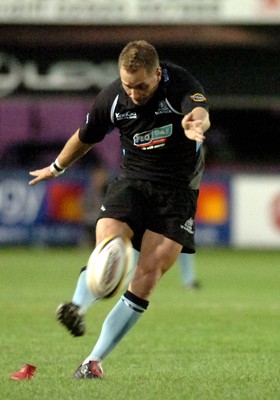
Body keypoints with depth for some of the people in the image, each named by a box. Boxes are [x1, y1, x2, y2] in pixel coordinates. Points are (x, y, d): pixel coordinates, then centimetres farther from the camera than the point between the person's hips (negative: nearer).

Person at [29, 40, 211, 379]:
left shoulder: (180, 84, -18)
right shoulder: (112, 98, -8)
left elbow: (200, 112, -41)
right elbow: (85, 137, 13)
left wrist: (196, 123, -66)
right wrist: (56, 168, 28)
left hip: (178, 189, -3)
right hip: (131, 182, 3)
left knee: (147, 276, -12)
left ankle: (95, 360, -9)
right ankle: (78, 307, -50)